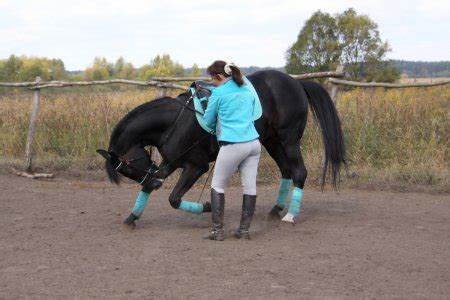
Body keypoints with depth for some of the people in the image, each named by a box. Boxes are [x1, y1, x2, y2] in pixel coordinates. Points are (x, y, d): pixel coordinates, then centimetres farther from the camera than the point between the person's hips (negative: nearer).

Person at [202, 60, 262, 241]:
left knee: (217, 185, 7)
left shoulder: (219, 93, -4)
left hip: (232, 146, -6)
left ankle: (218, 230, 3)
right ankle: (244, 230, 13)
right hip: (253, 143, 6)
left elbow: (208, 122, 5)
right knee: (250, 186, 8)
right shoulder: (248, 89, 13)